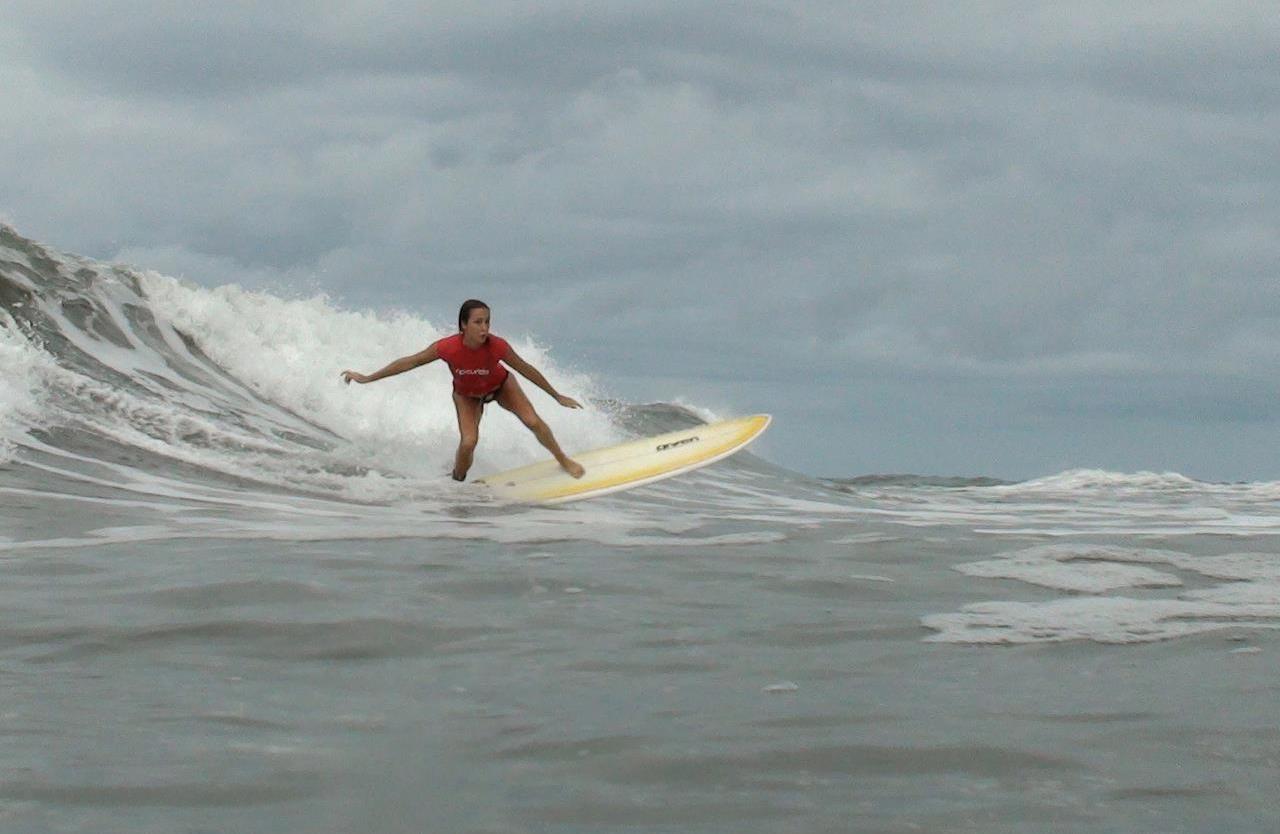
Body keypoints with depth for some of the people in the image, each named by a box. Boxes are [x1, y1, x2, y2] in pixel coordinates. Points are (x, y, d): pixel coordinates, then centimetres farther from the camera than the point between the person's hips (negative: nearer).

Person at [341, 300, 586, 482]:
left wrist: (557, 396, -11)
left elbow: (526, 369, -21)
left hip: (500, 386, 1)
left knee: (533, 422, -7)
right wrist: (367, 378, -21)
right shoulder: (447, 348, -39)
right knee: (468, 442, -18)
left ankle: (563, 460, 21)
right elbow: (409, 362, -26)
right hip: (467, 395, -1)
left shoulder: (497, 347, -37)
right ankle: (457, 483, 11)